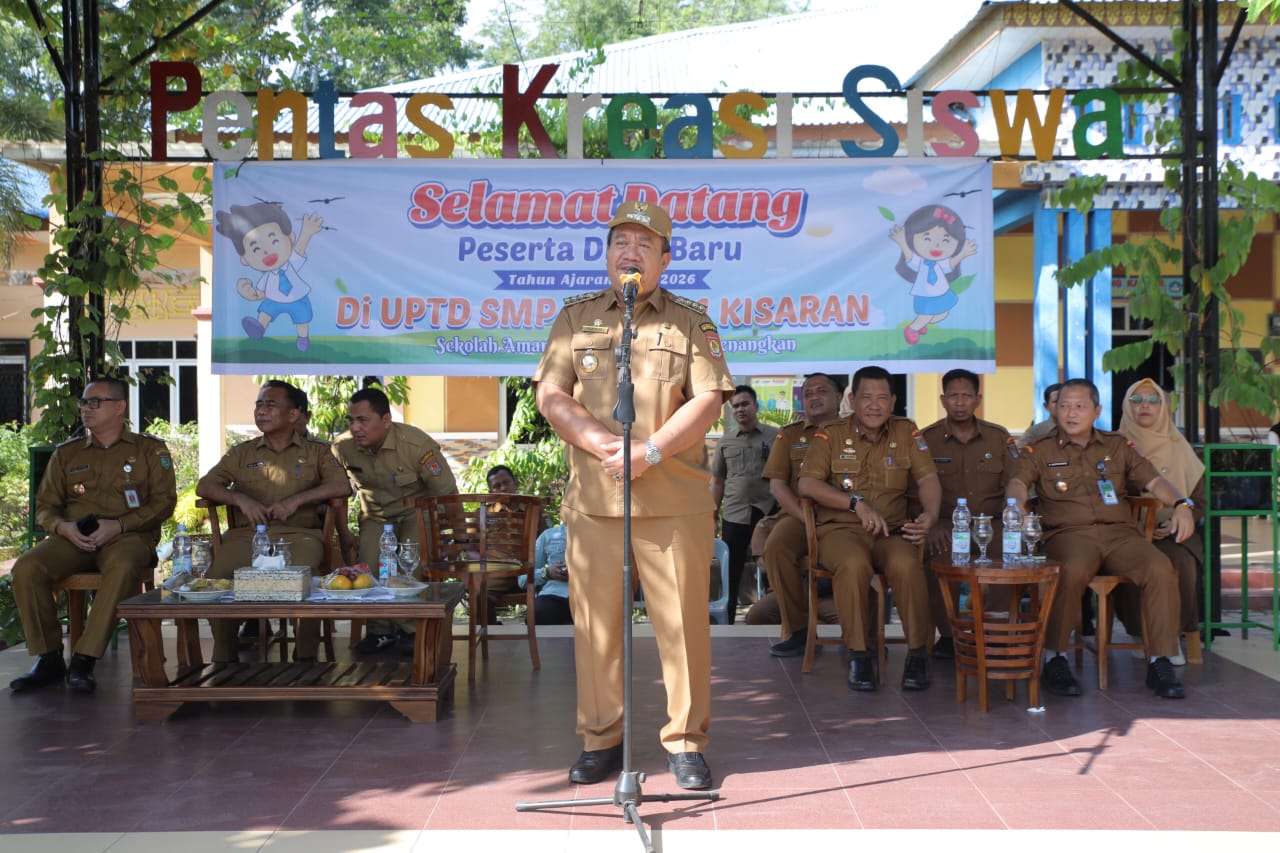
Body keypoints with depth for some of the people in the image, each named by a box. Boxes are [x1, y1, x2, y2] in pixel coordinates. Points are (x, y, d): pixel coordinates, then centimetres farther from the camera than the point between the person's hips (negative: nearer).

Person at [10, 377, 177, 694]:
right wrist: (63, 527, -7)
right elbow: (45, 505, 18)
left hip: (128, 535, -3)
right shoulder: (66, 454, 21)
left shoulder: (150, 450, 11)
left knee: (123, 567, -40)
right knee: (26, 568, -26)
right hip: (72, 537, 4)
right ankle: (48, 659, -16)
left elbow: (164, 501, 2)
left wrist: (119, 525, -13)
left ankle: (84, 661, -34)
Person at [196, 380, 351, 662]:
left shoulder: (316, 451, 17)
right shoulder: (242, 453, 24)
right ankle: (224, 658, -11)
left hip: (298, 534, -2)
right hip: (247, 534, 2)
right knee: (217, 577, -29)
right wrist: (241, 499, -4)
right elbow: (204, 486, 15)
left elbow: (342, 486, 1)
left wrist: (296, 499, -9)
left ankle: (305, 657, -20)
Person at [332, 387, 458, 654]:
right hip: (375, 516, 3)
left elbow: (447, 493, -17)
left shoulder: (417, 444, -25)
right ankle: (380, 631, -4)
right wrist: (343, 534, 6)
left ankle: (411, 630, -11)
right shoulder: (343, 447, -14)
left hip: (416, 512, -3)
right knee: (368, 562, -25)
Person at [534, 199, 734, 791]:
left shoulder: (691, 322, 9)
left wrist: (652, 450, -14)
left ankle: (685, 741, 13)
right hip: (592, 498, 2)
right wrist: (604, 445, -12)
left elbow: (708, 400, -1)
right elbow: (551, 396, 4)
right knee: (595, 620, 5)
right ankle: (600, 739, 17)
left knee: (682, 620, 1)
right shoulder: (575, 318, 14)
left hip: (675, 500, -1)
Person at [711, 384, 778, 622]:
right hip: (733, 516, 2)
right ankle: (726, 620, 13)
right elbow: (717, 480, 13)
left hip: (767, 514, -2)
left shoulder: (775, 436, 1)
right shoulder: (725, 440, 9)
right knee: (731, 574, 5)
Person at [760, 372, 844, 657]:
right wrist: (806, 517, -8)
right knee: (776, 545, -32)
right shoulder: (790, 435, 18)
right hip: (799, 515, 2)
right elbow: (776, 484, 8)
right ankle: (796, 628, -17)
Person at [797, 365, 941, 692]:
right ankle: (859, 654, -23)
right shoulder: (831, 435, 8)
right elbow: (807, 483, -3)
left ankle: (918, 653, -19)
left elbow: (928, 478, 5)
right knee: (854, 564, -36)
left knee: (906, 564, -33)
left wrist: (931, 513, -16)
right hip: (841, 529, -1)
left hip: (892, 531, 2)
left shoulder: (907, 432, 14)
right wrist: (857, 503, -13)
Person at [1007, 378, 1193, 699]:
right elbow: (1018, 481, -2)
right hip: (1068, 533, -3)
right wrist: (1017, 504, -26)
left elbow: (1153, 480, 15)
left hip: (1119, 531, 3)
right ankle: (1054, 658, -22)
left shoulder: (1118, 446, 22)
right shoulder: (1041, 450, 14)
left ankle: (1160, 662, -17)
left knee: (1161, 568, -27)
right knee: (1073, 571, -37)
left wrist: (1180, 504, -5)